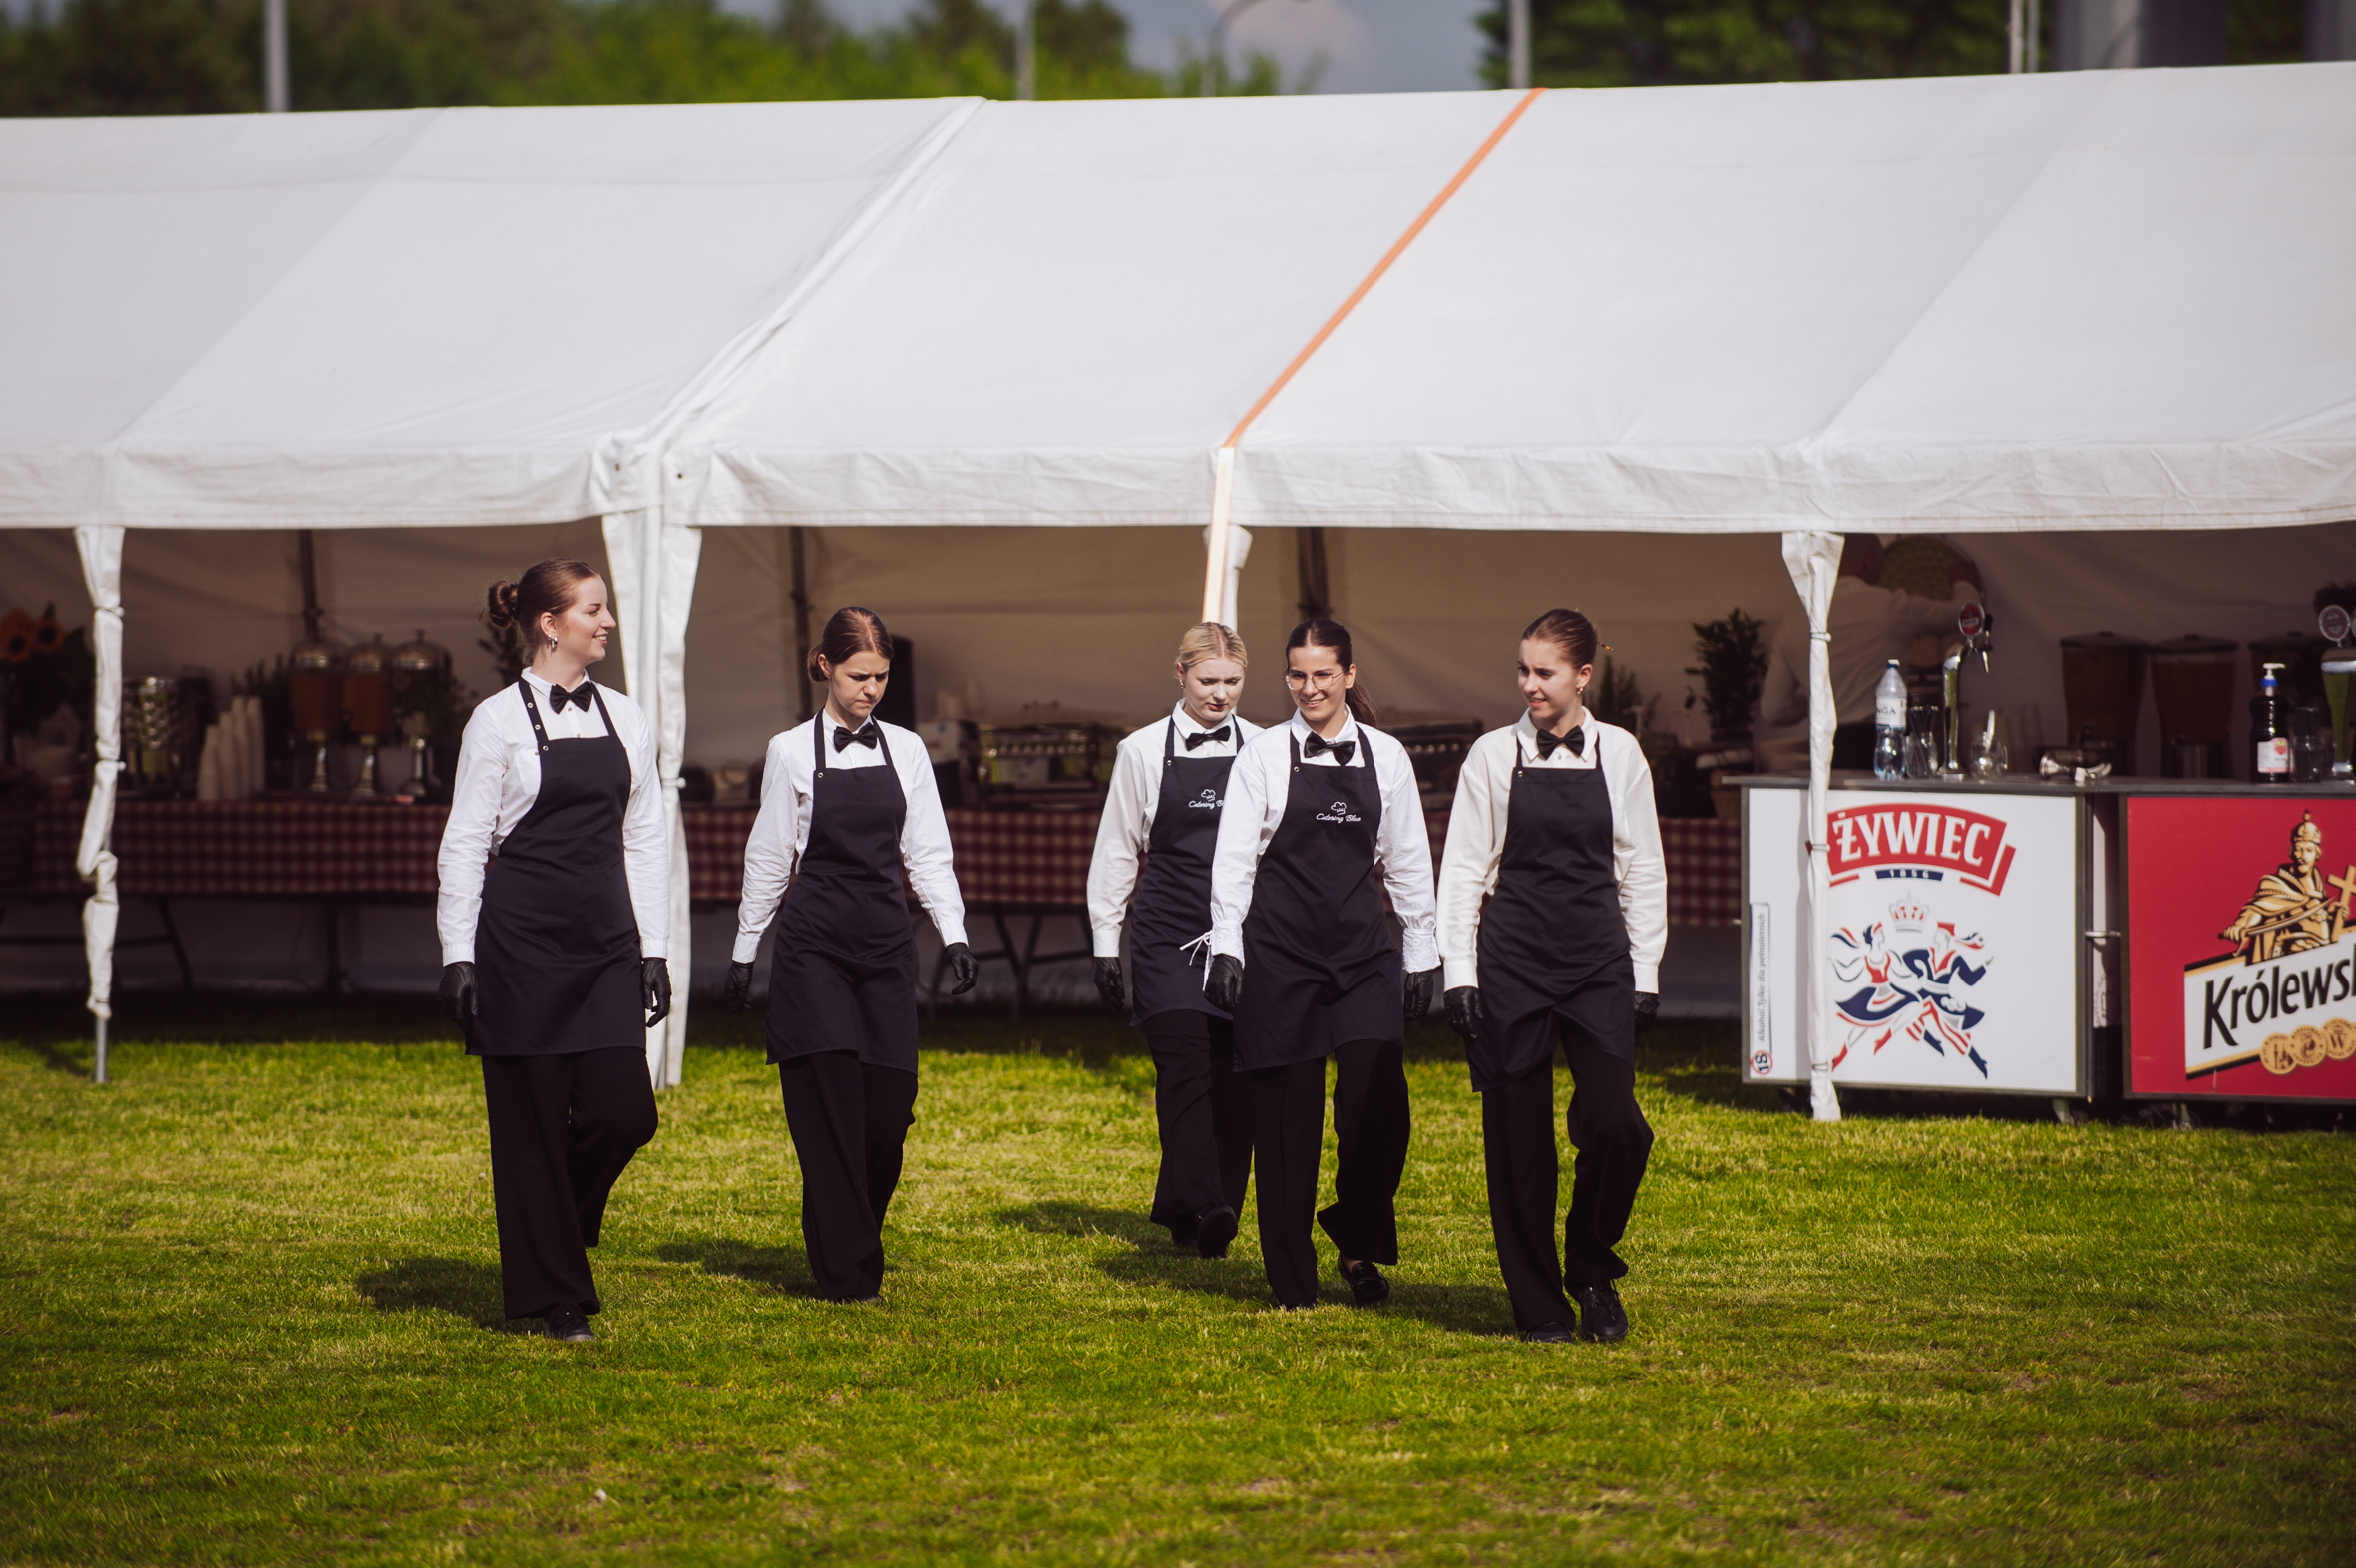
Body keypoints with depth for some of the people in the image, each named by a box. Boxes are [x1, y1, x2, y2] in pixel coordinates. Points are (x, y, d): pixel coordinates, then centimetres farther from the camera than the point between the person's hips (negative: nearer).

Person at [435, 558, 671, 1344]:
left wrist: (654, 949, 9)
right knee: (533, 1121, -1)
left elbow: (645, 838, 14)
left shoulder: (624, 719, 11)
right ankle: (554, 1296, 8)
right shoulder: (499, 720, -3)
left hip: (605, 938, 4)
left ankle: (555, 1222, 24)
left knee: (624, 1110, -5)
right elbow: (465, 841, -3)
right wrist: (459, 955, -7)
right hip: (522, 934, -4)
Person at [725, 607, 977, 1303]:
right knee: (832, 1107, -9)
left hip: (886, 939, 3)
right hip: (814, 944, -3)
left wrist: (954, 934, 0)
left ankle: (857, 1243, 19)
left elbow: (927, 853, 10)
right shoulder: (792, 751, 1)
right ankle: (844, 1272, -6)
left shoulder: (905, 749, 9)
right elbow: (768, 858, 6)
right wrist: (744, 951, 7)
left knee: (888, 1107, -2)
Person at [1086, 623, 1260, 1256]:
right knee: (1184, 1066, -15)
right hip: (1168, 934, -2)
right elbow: (1116, 851, 9)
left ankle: (1201, 1214, 8)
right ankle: (1199, 1208, -25)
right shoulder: (1144, 751, 4)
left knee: (1233, 1078, -1)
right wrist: (1105, 942, 7)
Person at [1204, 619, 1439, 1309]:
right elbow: (1233, 858, 1)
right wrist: (1225, 948, -6)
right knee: (1287, 1111, -1)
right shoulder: (1265, 755, 1)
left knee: (1378, 1101, -12)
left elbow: (1408, 862, 13)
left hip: (1363, 949, 2)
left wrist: (1422, 954, 12)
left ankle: (1359, 1241, 10)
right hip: (1279, 952, -2)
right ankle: (1292, 1278, 8)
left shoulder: (1385, 757, 7)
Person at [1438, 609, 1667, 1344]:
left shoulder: (1618, 754, 5)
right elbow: (1463, 868, 4)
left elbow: (1642, 869, 10)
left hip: (1598, 960, 1)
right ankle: (1539, 1303, 10)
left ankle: (1592, 1270, 11)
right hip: (1513, 964, -1)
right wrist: (1459, 972, -2)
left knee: (1612, 1121, -13)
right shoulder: (1494, 755, 2)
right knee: (1519, 1137, 0)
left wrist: (1645, 971, 6)